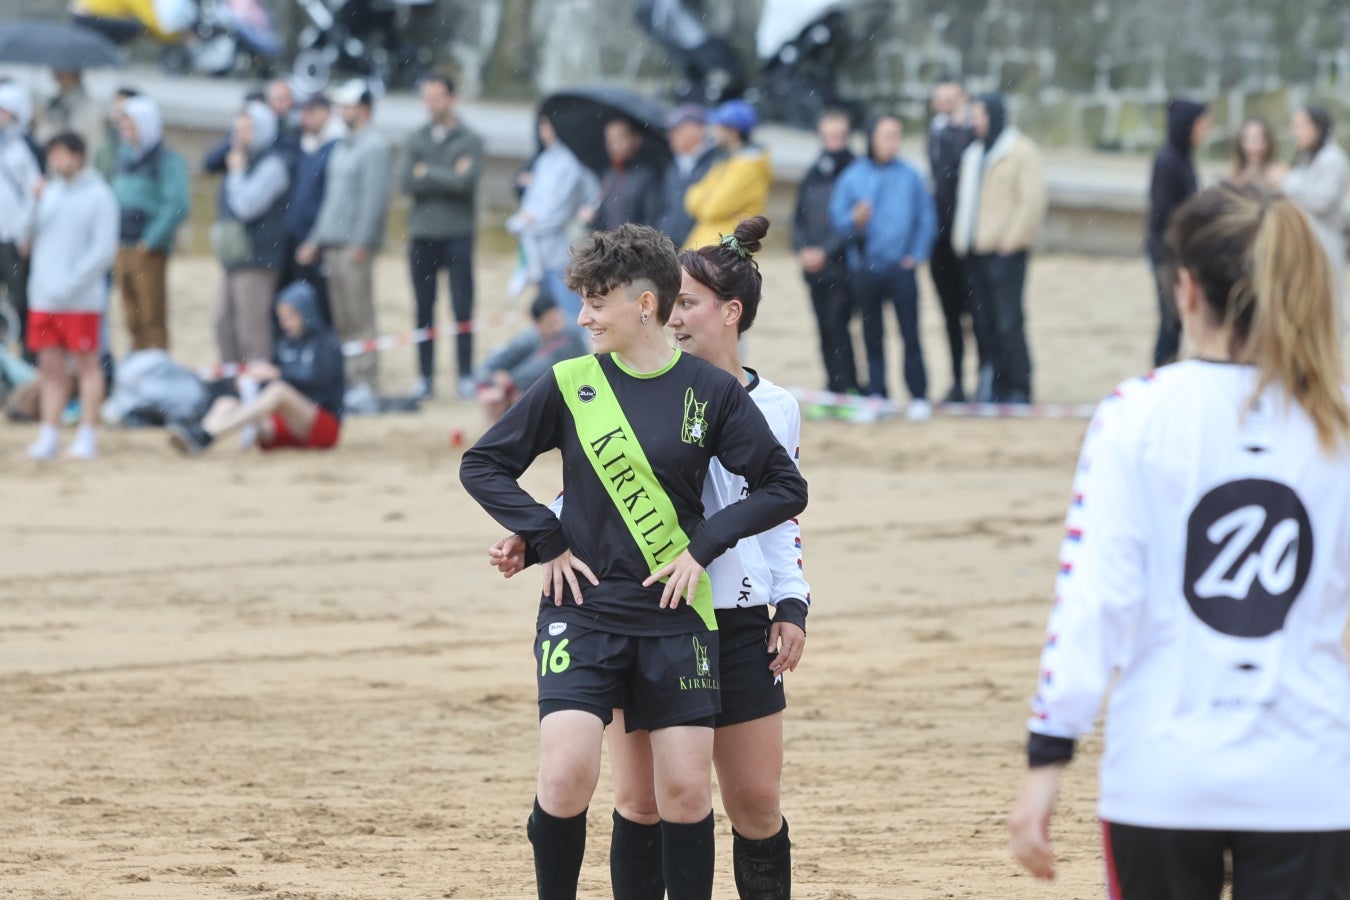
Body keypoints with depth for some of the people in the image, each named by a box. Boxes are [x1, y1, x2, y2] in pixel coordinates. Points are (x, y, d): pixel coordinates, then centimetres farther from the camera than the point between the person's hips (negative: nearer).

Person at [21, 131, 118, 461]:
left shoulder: (98, 196, -4)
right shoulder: (49, 192, 13)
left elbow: (104, 249, -10)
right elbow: (28, 238, 12)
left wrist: (71, 283, -15)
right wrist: (34, 204, -2)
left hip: (81, 298, -6)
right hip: (43, 297, 6)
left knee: (86, 365, 0)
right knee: (50, 368, 6)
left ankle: (87, 436, 2)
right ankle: (49, 436, 9)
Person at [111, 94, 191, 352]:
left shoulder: (167, 161, -10)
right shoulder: (125, 157, 13)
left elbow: (177, 205, -18)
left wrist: (151, 241, -17)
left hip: (149, 251, -7)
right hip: (124, 251, 7)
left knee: (152, 320, -6)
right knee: (133, 321, 12)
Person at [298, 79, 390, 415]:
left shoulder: (373, 146, -7)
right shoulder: (342, 148, 21)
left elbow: (375, 196, -14)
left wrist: (361, 242, -20)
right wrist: (316, 239, 20)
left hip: (355, 246, -9)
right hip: (333, 243, 9)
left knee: (359, 319, -9)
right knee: (343, 321, 6)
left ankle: (366, 388, -10)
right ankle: (353, 384, 8)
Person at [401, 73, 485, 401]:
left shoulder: (469, 140, 1)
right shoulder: (416, 140, 11)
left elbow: (467, 180, -14)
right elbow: (407, 182, -3)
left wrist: (428, 173, -7)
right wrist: (449, 177, -9)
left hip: (457, 235, -3)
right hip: (422, 235, 3)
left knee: (462, 308, -3)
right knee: (424, 308, 5)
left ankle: (466, 376, 0)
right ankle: (426, 376, 9)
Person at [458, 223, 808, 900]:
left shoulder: (711, 391, 0)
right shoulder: (569, 385, 0)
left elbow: (784, 487, 3)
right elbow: (482, 465, 6)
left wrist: (704, 545, -7)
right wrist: (547, 541, -4)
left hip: (676, 616, 1)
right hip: (582, 610, -1)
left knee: (686, 790, 0)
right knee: (567, 774, -16)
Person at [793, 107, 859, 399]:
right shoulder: (813, 175, 14)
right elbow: (800, 218, 15)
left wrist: (825, 252, -14)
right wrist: (802, 249, -3)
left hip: (842, 267, -6)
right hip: (814, 268, 6)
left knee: (837, 324, -13)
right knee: (825, 329, 7)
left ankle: (846, 387, -10)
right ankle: (836, 389, 12)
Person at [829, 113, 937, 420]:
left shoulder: (910, 176, 4)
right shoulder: (853, 177, 4)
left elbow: (927, 219, 7)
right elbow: (837, 219, 1)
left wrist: (917, 254, -2)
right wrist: (855, 220, -19)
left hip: (901, 266, -1)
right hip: (865, 267, 1)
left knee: (910, 334, -5)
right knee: (873, 336, 5)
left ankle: (919, 397, -3)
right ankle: (876, 393, 11)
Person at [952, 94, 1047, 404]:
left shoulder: (1021, 152, -4)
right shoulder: (973, 154, 20)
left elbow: (1032, 200, -11)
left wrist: (1012, 240, -15)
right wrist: (961, 238, 12)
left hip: (1005, 251, -7)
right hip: (975, 251, 7)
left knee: (1008, 322, -10)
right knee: (984, 322, 6)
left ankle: (1018, 388, -5)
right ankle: (994, 384, 13)